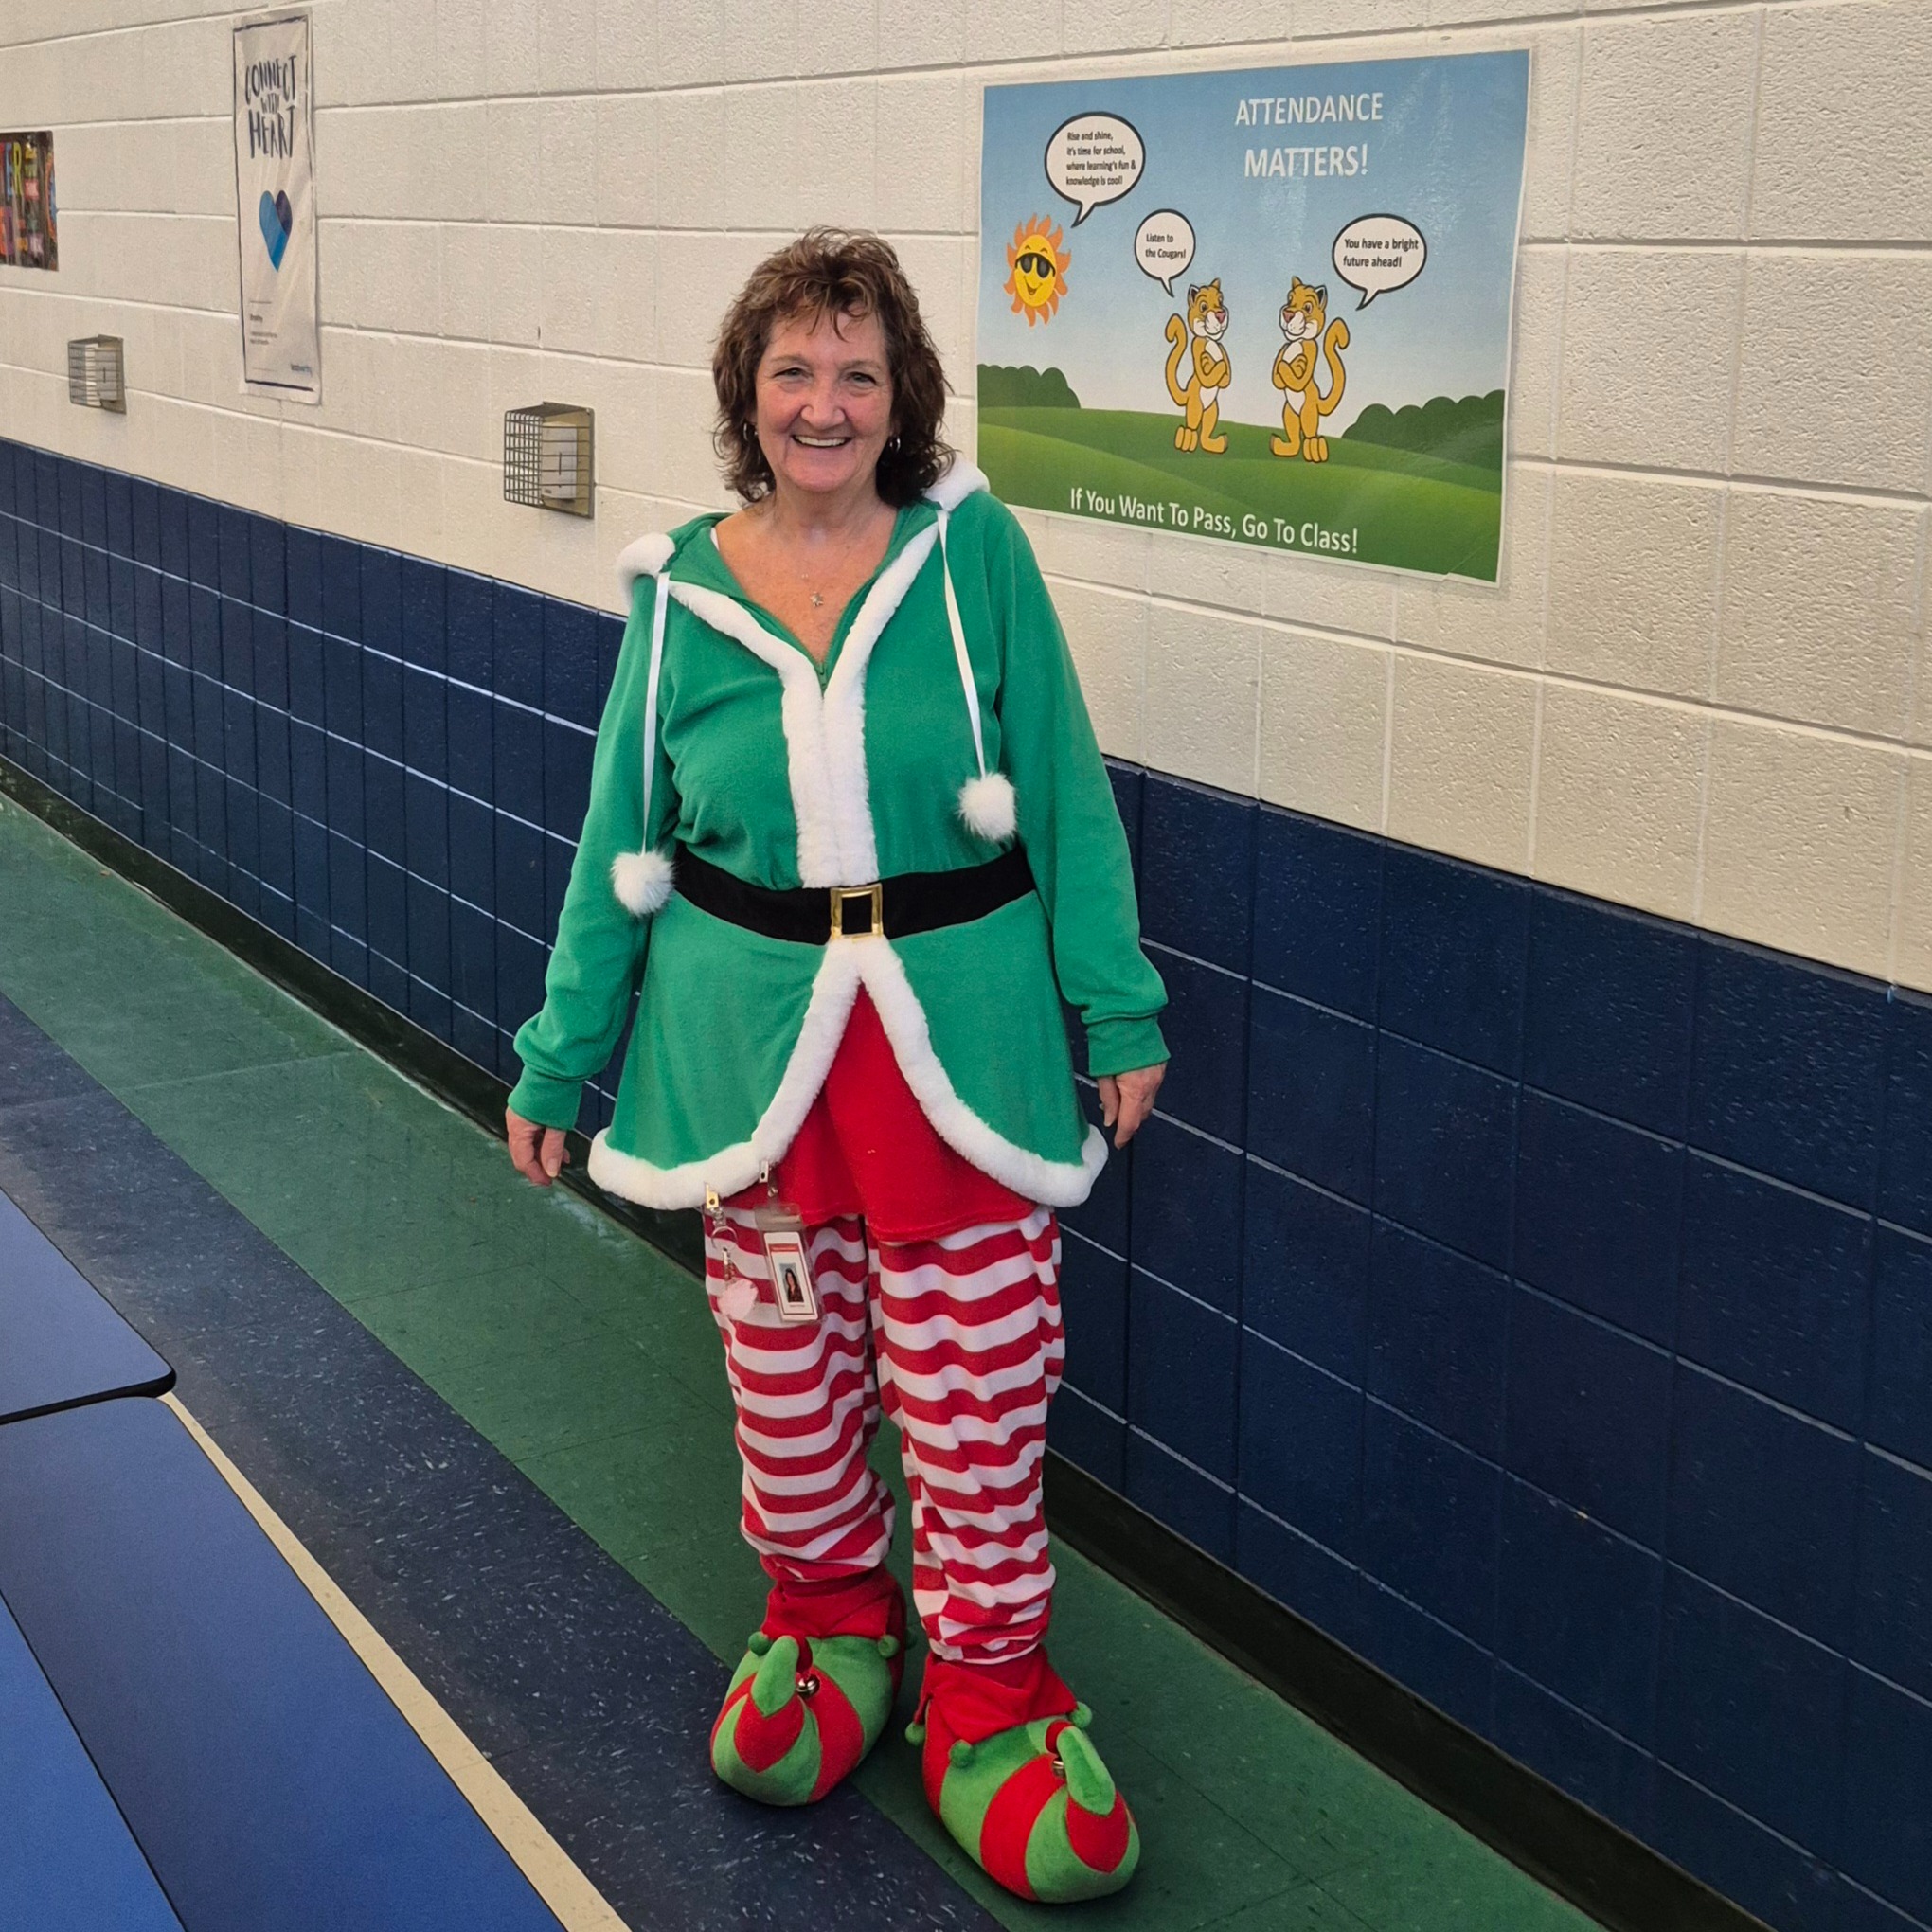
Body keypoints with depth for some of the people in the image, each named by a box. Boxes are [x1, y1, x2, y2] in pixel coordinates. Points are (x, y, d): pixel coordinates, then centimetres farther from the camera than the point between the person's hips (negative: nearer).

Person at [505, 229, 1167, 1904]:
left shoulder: (973, 548, -4)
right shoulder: (680, 590, 2)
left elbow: (1066, 788, -1)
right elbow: (621, 842, 9)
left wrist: (1118, 1006, -3)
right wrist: (559, 1059, 12)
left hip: (960, 1041, -2)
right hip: (752, 1047, 2)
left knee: (979, 1385, 3)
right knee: (785, 1372, 13)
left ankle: (990, 1688, 20)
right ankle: (827, 1620, 36)